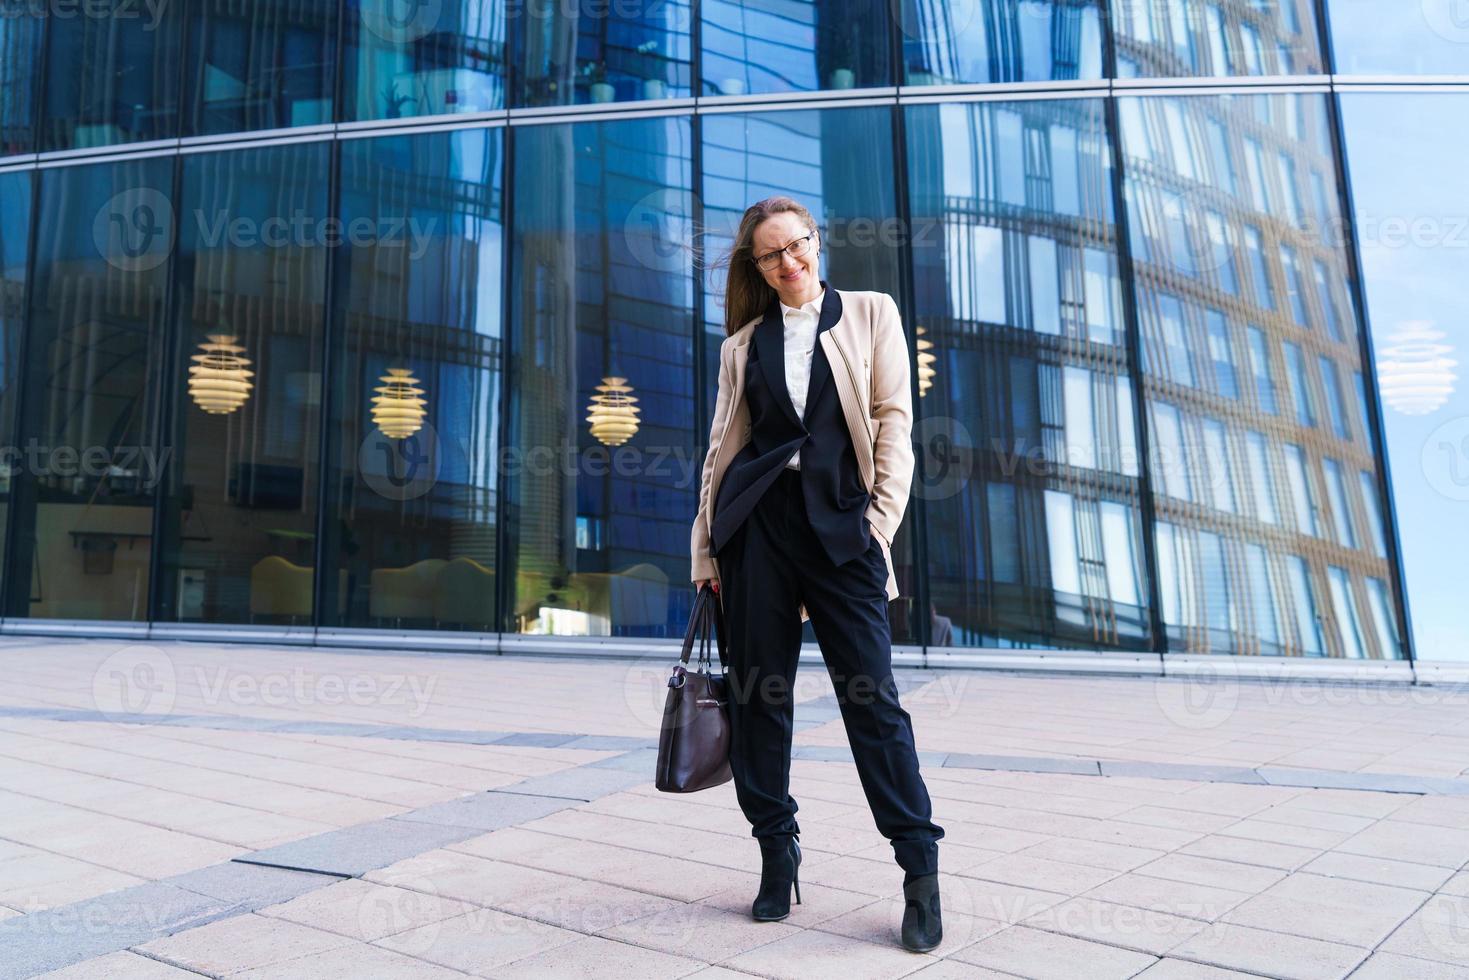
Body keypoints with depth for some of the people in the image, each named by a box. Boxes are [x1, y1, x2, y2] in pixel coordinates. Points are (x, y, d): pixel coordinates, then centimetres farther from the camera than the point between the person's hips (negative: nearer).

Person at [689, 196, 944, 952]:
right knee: (758, 691, 5)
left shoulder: (870, 313, 10)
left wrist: (881, 521, -6)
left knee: (871, 694, -6)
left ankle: (920, 870, 4)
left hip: (840, 524, -2)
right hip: (757, 522, 3)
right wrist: (707, 547, 7)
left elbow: (894, 421, 3)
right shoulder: (742, 343, 14)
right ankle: (777, 855, 19)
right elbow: (723, 444, 12)